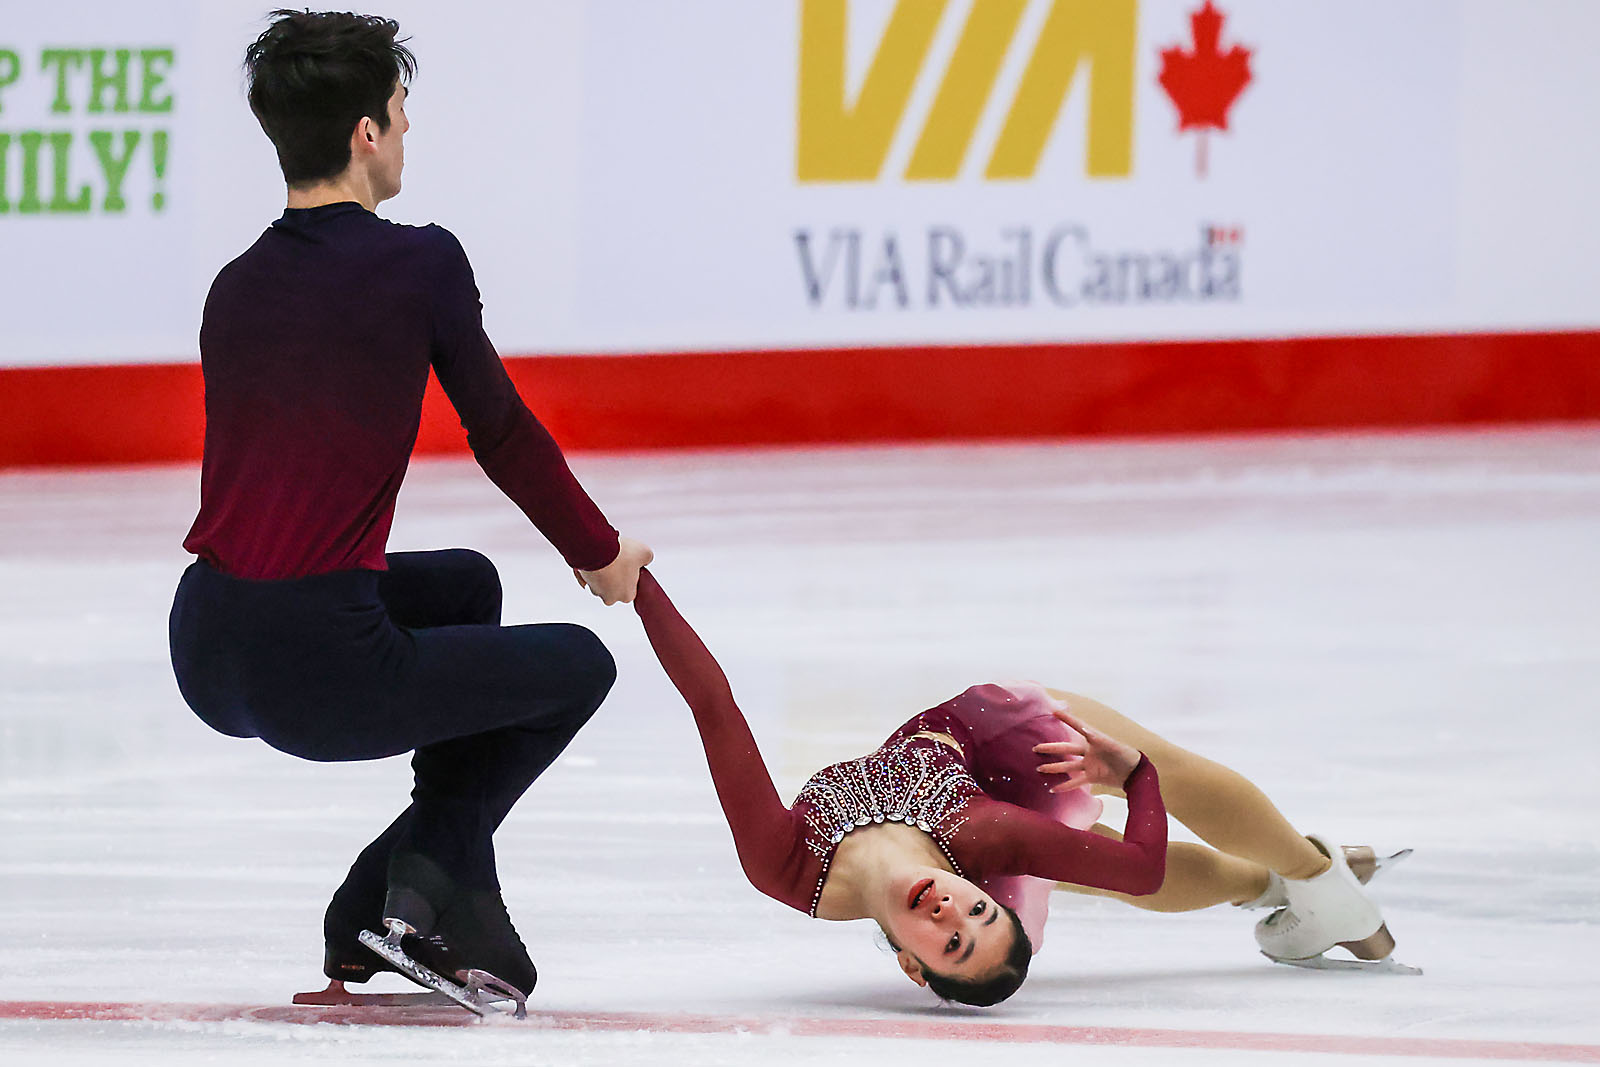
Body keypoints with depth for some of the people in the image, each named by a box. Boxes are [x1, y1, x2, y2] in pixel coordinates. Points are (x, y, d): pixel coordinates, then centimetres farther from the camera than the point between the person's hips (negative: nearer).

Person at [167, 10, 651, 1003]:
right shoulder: (421, 262, -6)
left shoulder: (236, 285, 13)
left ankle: (462, 914, 30)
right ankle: (425, 871, 8)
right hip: (318, 678, -7)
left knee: (465, 583, 34)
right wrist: (601, 552, 23)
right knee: (579, 666, 19)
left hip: (206, 653, 7)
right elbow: (503, 435, 5)